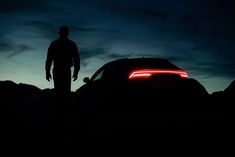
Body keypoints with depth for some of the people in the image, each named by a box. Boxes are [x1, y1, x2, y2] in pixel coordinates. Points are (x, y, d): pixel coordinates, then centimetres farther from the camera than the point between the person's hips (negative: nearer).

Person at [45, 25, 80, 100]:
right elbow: (76, 59, 2)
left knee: (58, 91, 9)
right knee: (66, 91, 5)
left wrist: (47, 72, 6)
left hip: (56, 70, 1)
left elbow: (49, 59, 1)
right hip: (67, 71, -1)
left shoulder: (53, 44, 2)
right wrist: (76, 72, 9)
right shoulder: (72, 44, 2)